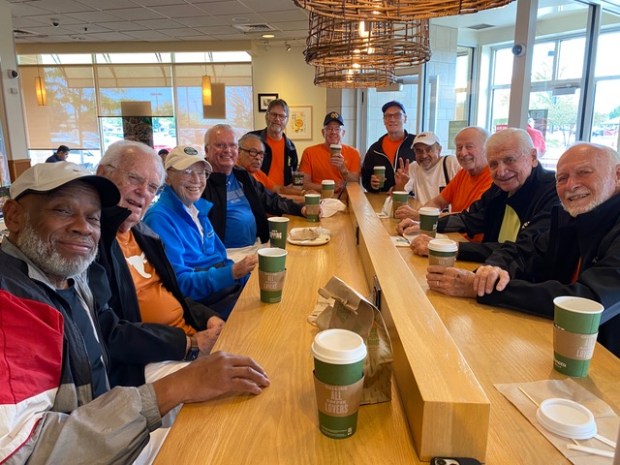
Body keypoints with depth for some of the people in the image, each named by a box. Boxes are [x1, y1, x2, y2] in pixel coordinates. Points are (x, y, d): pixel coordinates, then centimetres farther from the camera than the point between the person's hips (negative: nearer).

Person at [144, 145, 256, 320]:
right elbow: (177, 282, -19)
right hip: (197, 303, -8)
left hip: (228, 286, 8)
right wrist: (231, 273, -28)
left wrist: (243, 271, -3)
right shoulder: (159, 219, -13)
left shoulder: (198, 207, 11)